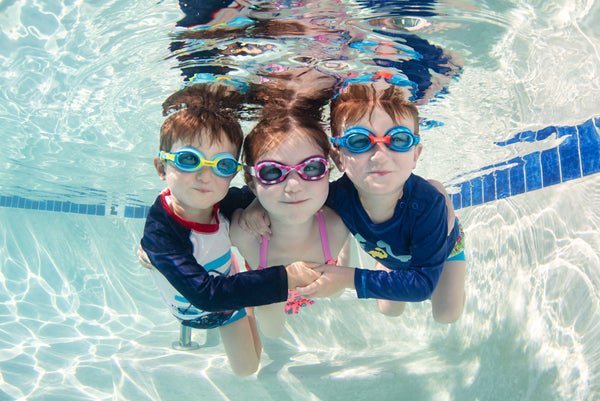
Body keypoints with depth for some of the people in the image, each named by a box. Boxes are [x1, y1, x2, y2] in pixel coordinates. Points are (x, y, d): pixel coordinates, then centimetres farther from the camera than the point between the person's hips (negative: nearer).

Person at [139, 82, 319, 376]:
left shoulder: (223, 201, -29)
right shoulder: (160, 232, -43)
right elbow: (205, 293, -51)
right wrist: (284, 277, -54)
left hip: (228, 287, 2)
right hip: (194, 309, -2)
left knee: (248, 368, 21)